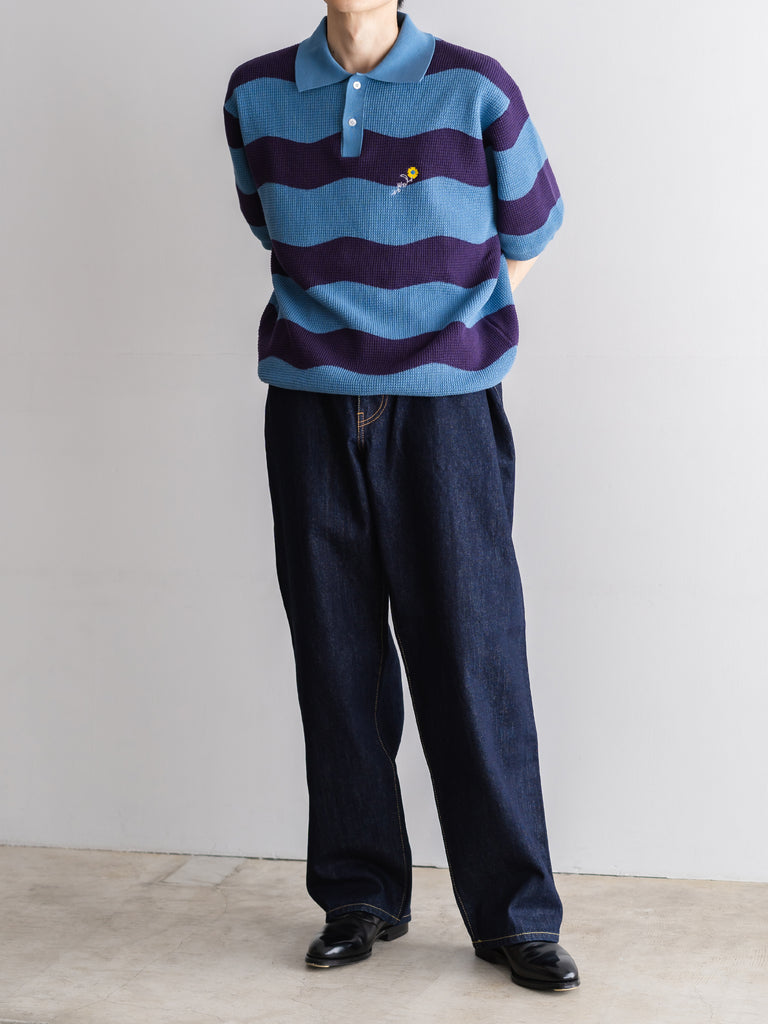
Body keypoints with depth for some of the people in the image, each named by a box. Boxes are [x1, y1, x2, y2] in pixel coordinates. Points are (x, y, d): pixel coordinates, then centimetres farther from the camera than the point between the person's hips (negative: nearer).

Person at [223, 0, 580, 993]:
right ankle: (360, 898, 17)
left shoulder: (475, 89, -1)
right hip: (311, 409, 3)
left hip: (445, 409, -2)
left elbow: (529, 227, 12)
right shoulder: (256, 94, 7)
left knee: (472, 658, -3)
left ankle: (512, 913, 7)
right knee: (337, 657, 5)